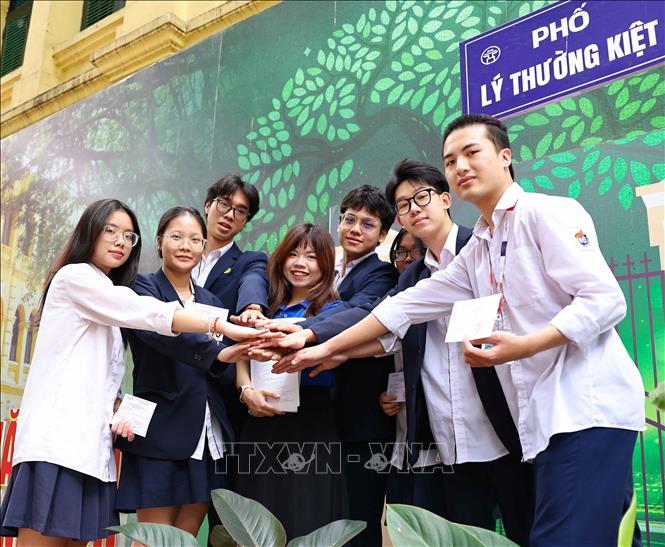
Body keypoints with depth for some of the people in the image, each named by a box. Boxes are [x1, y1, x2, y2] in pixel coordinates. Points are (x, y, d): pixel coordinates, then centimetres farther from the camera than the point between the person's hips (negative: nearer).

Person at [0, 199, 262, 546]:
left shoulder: (109, 305, 27)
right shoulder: (74, 277, 0)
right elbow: (149, 313, -14)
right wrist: (222, 326, -21)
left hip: (90, 443, 8)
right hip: (57, 439, -8)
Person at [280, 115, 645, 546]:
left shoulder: (546, 212, -4)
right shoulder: (477, 251, 19)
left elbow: (606, 299, -11)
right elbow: (407, 305, 18)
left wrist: (524, 346, -22)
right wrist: (325, 348, 17)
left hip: (587, 407, -7)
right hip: (545, 419, 8)